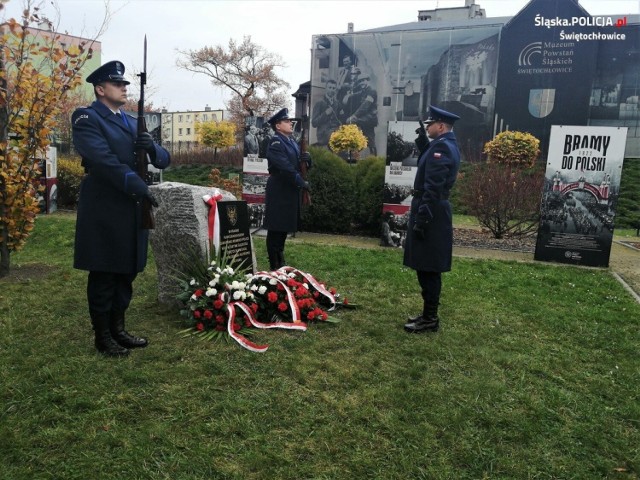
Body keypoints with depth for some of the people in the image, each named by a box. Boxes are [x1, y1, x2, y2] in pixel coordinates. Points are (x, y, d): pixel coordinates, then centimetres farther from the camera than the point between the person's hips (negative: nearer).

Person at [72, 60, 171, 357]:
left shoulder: (131, 122, 19)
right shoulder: (86, 118, -3)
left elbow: (164, 160, 13)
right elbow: (103, 159, -20)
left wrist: (152, 148, -9)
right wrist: (137, 185, -28)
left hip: (133, 210, 7)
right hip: (103, 211, -7)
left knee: (126, 273, 13)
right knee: (103, 276, 2)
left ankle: (118, 329, 25)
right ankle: (103, 337, 14)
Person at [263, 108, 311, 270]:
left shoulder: (293, 143, 17)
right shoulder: (275, 142, -11)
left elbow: (305, 166, 18)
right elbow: (286, 167, -21)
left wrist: (307, 159, -4)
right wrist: (303, 183, -18)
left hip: (291, 192, 9)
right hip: (279, 193, -9)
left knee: (284, 228, 14)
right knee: (276, 229, -2)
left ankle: (281, 262, 24)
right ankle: (275, 266, 5)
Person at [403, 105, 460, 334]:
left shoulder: (441, 147, -17)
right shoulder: (447, 145, 17)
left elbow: (433, 188, -23)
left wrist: (421, 219, -23)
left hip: (430, 213, -11)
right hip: (435, 212, 11)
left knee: (428, 269, -3)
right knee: (428, 268, 15)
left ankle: (430, 319, 6)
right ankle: (429, 314, 25)